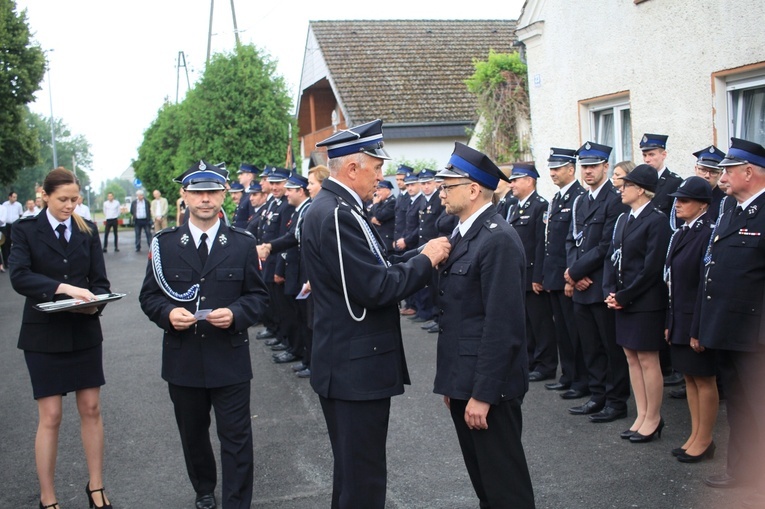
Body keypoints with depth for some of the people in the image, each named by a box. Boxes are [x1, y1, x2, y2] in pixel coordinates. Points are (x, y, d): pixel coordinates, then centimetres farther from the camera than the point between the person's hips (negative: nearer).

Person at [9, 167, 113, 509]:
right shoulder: (27, 230, -2)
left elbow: (100, 280, 5)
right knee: (50, 417, 1)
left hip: (84, 332, 3)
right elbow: (18, 276, -17)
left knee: (91, 410, 7)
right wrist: (62, 288, -30)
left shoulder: (87, 230, 6)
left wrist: (95, 303, -17)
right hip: (44, 334, -3)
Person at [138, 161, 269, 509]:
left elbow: (258, 296, 2)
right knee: (192, 435, 18)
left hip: (229, 359, -2)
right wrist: (167, 313, -17)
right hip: (183, 360, 2)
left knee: (236, 439, 1)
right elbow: (149, 295, 5)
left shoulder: (243, 244, 2)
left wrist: (236, 314, -18)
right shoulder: (164, 243, 3)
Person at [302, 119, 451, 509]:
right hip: (356, 367, -11)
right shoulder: (337, 215, -21)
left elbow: (370, 273, 12)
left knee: (353, 470, 23)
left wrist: (420, 258, 2)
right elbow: (375, 288, -25)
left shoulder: (334, 207, 11)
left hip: (347, 365, 11)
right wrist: (425, 259, -12)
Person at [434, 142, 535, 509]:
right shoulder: (462, 233, 12)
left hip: (488, 382, -9)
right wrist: (452, 382, 15)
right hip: (463, 378, 9)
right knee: (481, 476, 19)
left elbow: (503, 326, -22)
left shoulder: (498, 240, -18)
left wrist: (482, 394, -22)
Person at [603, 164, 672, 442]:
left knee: (647, 359, 1)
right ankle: (642, 416, 23)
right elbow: (612, 257, 11)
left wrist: (624, 296, -15)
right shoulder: (623, 219, 12)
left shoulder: (657, 220, -13)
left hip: (646, 302, -8)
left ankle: (653, 419, 14)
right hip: (623, 301, 8)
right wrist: (610, 291, -3)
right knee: (632, 358, 13)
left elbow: (652, 267, -17)